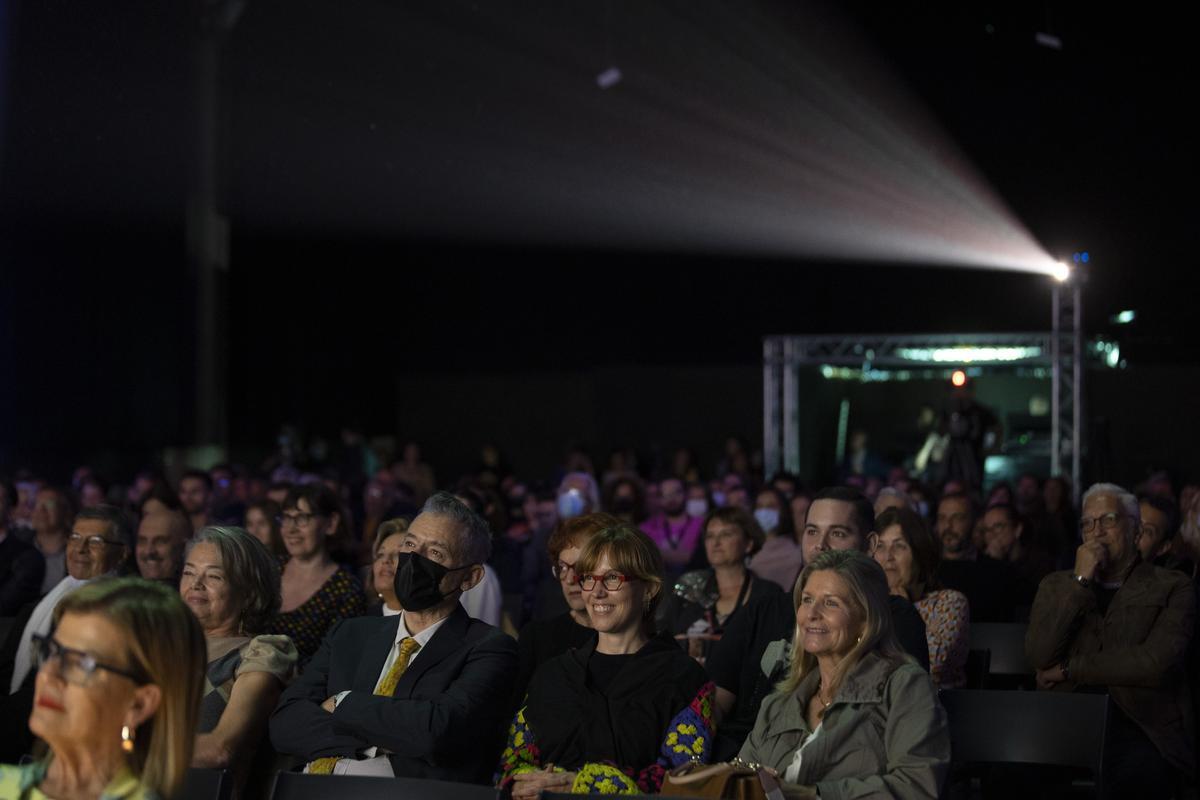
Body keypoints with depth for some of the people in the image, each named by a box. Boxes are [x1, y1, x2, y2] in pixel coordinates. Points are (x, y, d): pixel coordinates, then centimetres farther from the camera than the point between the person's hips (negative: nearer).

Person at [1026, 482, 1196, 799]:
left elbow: (1156, 663, -9)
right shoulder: (1056, 585, 18)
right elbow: (1038, 655, 1)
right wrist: (1081, 581, -3)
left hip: (1142, 728, -2)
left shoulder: (1172, 587, 7)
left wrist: (1068, 669, -3)